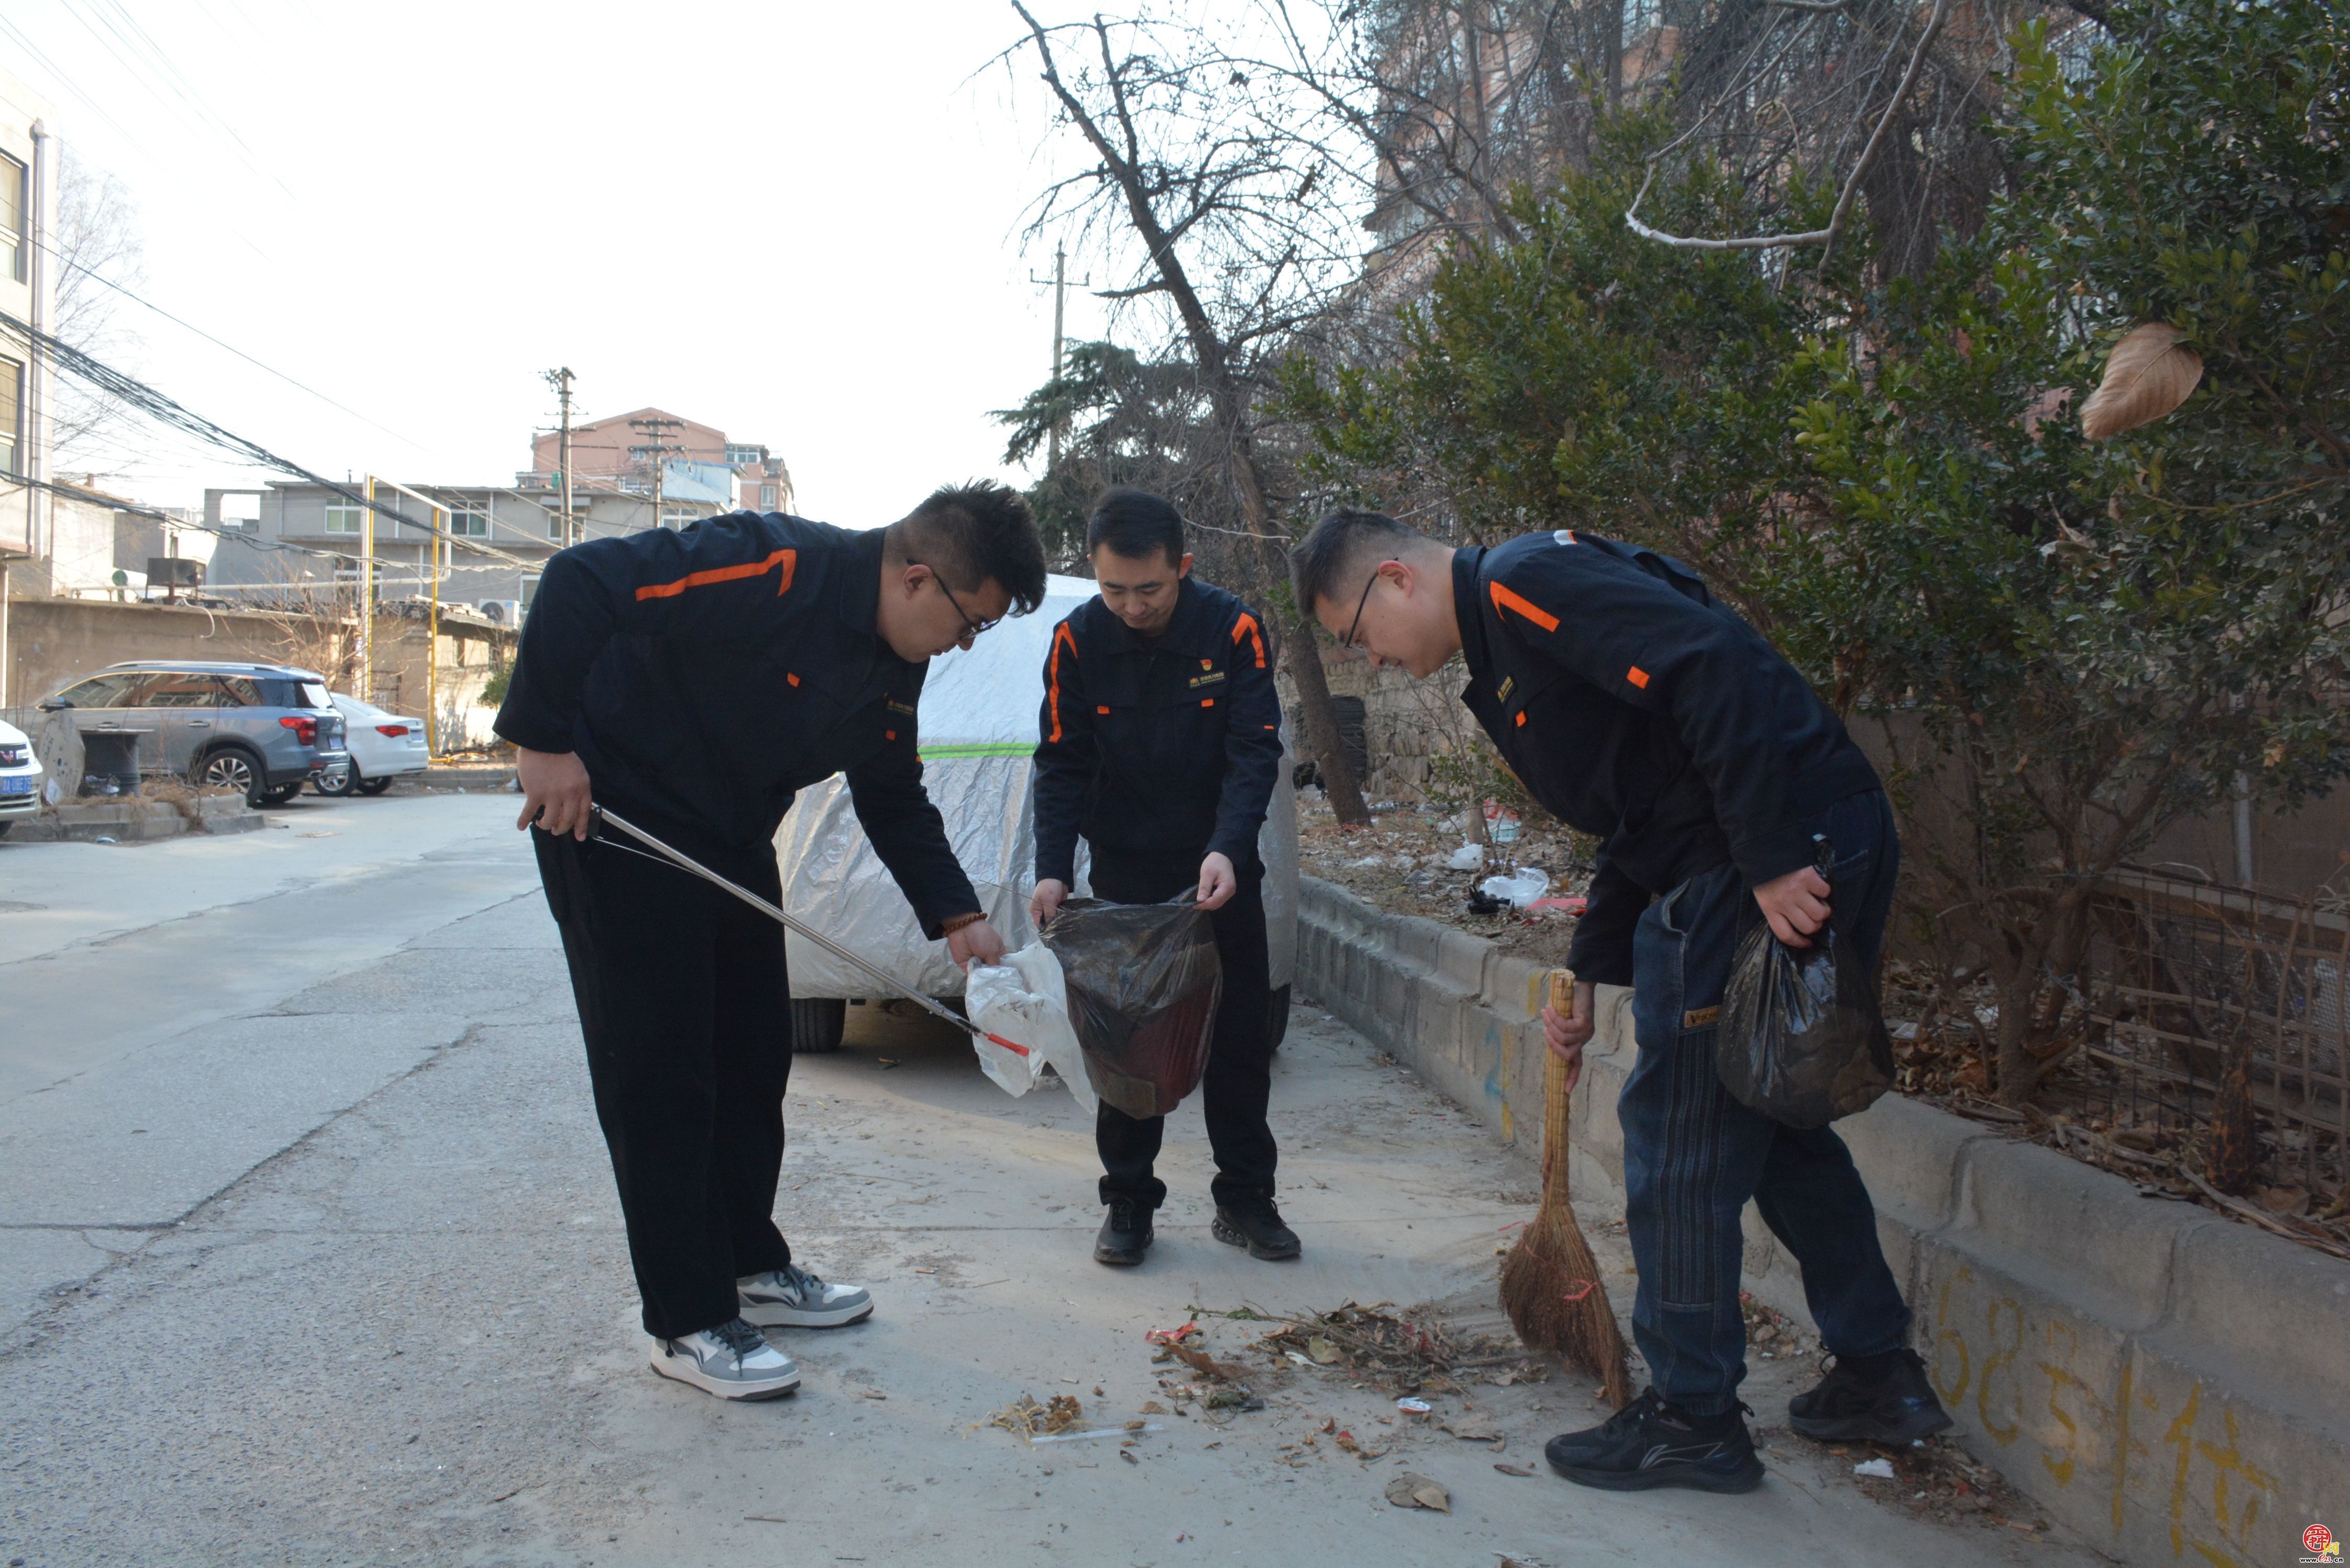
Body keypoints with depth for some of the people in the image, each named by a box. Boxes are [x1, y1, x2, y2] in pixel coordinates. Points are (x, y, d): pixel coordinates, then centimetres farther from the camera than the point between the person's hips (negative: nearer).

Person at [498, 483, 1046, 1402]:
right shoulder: (772, 569, -27)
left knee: (754, 1059, 14)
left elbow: (895, 800, 11)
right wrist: (545, 740, -27)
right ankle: (688, 1324, 6)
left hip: (731, 845, 9)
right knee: (658, 1076, -4)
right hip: (612, 822, -9)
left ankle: (749, 1267, 30)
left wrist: (956, 915, 1)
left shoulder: (896, 668, 1)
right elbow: (580, 581, -29)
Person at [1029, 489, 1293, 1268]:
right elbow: (1062, 765, -7)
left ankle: (1245, 1197, 19)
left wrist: (1226, 850, -30)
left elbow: (1255, 753, -15)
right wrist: (1053, 870, -19)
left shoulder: (1232, 629, -14)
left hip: (1222, 870, 0)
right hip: (1126, 871, 0)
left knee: (1240, 1034, 6)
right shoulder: (1077, 641, -10)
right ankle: (1128, 1200, 17)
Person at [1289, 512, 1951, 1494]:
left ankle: (1693, 1416, 14)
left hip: (1787, 868, -11)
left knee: (1679, 1129, 0)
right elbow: (1641, 821, 25)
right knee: (1773, 1118, 21)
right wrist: (1589, 978, 22)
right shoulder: (1507, 639, 21)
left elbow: (1714, 672, -24)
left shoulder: (1524, 581, -10)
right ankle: (1879, 1375, 31)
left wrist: (1772, 862, -25)